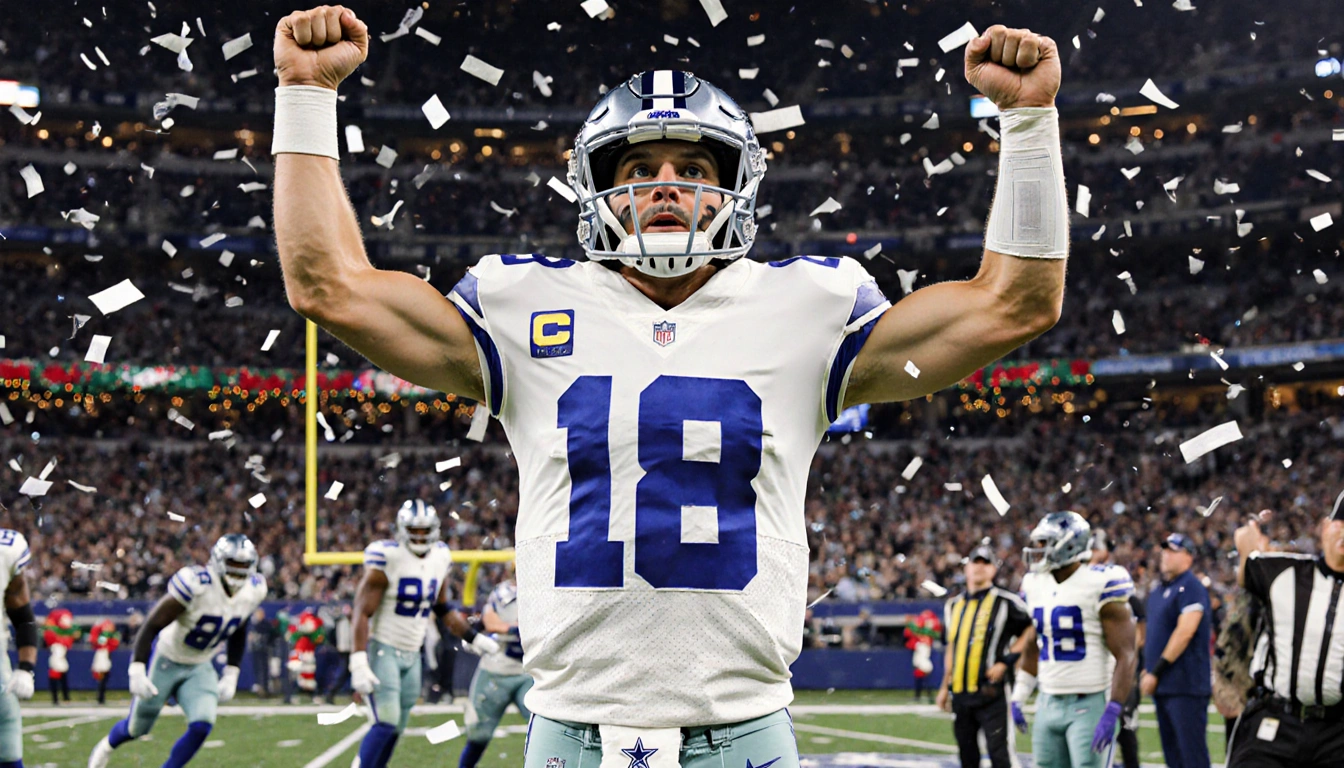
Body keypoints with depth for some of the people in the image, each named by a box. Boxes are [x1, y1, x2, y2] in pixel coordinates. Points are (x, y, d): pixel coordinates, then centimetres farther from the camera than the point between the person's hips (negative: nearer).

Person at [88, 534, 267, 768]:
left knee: (201, 726, -18)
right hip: (165, 661, -4)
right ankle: (105, 748, 48)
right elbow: (151, 626, -25)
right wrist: (137, 671, -29)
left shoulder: (254, 590, -12)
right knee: (137, 728, 13)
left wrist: (231, 674, 6)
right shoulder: (196, 584, -31)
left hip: (199, 669, 4)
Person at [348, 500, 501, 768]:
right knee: (386, 723, -17)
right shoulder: (387, 558, -16)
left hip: (411, 655, 7)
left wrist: (474, 638, 18)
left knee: (395, 729, 7)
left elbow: (442, 608, 20)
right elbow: (363, 612, -16)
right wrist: (358, 662, -23)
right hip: (383, 649, -7)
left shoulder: (440, 558, 5)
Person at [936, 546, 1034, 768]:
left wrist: (1006, 662, -10)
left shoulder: (1005, 602, -3)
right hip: (961, 693, 6)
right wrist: (945, 687, 20)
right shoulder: (954, 605, 15)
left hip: (992, 690, -6)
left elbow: (1031, 631, -1)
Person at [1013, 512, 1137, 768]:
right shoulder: (1035, 585, 9)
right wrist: (1018, 698, 18)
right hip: (1049, 705, 7)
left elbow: (1125, 657, -15)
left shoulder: (1099, 584, -13)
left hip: (1089, 705, -7)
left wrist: (1112, 713, -22)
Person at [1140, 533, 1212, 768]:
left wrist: (1156, 671, -19)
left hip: (1186, 685, -9)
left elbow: (1184, 633, -20)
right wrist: (1148, 669, 15)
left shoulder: (1191, 588, -12)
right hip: (1164, 685, 10)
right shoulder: (1159, 591, 16)